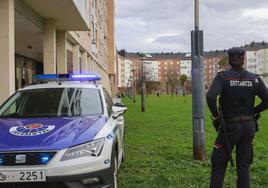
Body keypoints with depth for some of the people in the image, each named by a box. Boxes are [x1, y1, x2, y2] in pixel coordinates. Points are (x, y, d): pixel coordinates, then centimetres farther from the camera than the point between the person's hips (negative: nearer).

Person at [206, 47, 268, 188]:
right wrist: (254, 112, 10)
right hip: (249, 126, 4)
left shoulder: (222, 77, -11)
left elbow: (210, 97, -28)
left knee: (218, 165, 8)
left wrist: (215, 116, -11)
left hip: (230, 127, -3)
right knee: (243, 166, 12)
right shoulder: (254, 79, -1)